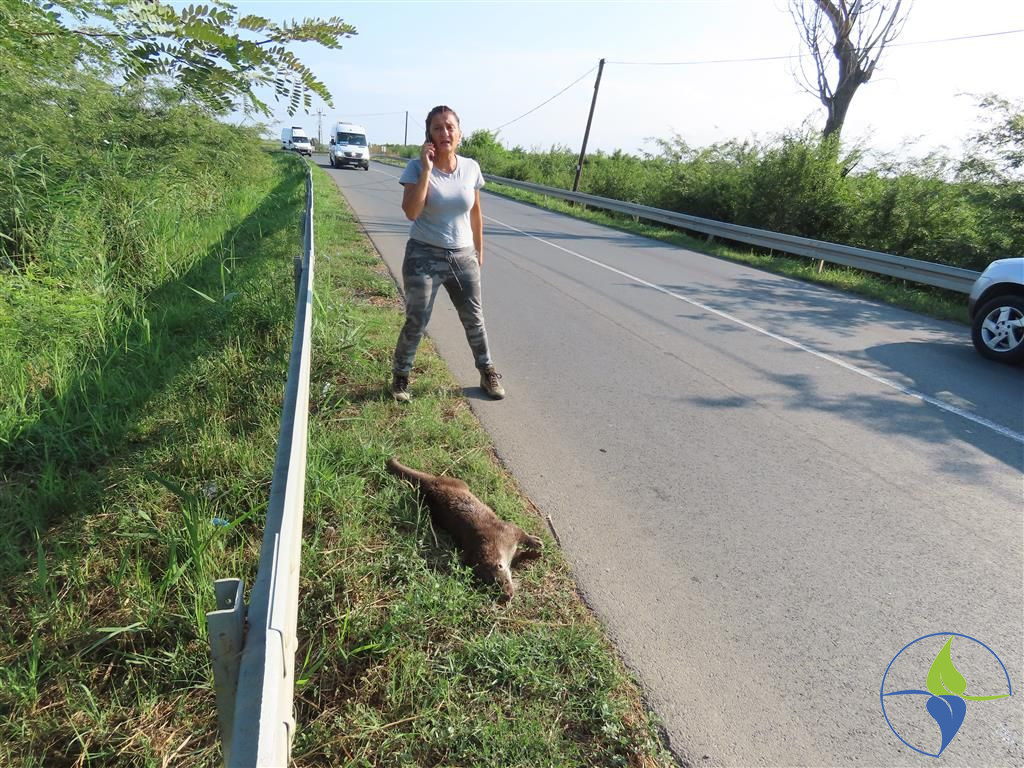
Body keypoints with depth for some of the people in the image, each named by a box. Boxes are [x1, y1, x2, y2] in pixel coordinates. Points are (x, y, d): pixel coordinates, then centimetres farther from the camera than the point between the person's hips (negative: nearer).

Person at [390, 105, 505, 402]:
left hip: (463, 257, 3)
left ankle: (487, 373, 28)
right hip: (424, 257, -3)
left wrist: (479, 250, 16)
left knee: (474, 320, 12)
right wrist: (426, 169, -23)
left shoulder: (471, 168, 0)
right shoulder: (416, 168, -10)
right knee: (416, 323, 0)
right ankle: (400, 376, 20)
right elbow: (411, 212, -24)